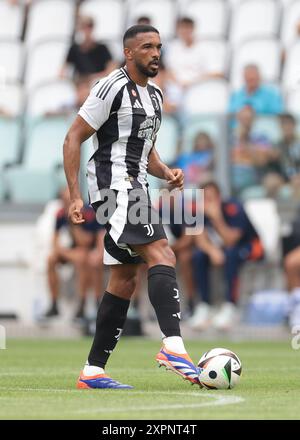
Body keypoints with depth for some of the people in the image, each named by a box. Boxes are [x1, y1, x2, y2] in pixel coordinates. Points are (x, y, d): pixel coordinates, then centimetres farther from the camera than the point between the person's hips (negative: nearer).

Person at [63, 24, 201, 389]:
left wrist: (167, 173, 7)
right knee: (161, 255, -24)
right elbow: (72, 140, -10)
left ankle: (93, 371, 12)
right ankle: (173, 346, -37)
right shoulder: (113, 88, -9)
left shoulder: (154, 95, 19)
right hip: (115, 185, -10)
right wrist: (75, 196, -16)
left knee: (124, 280, 9)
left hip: (133, 188, 10)